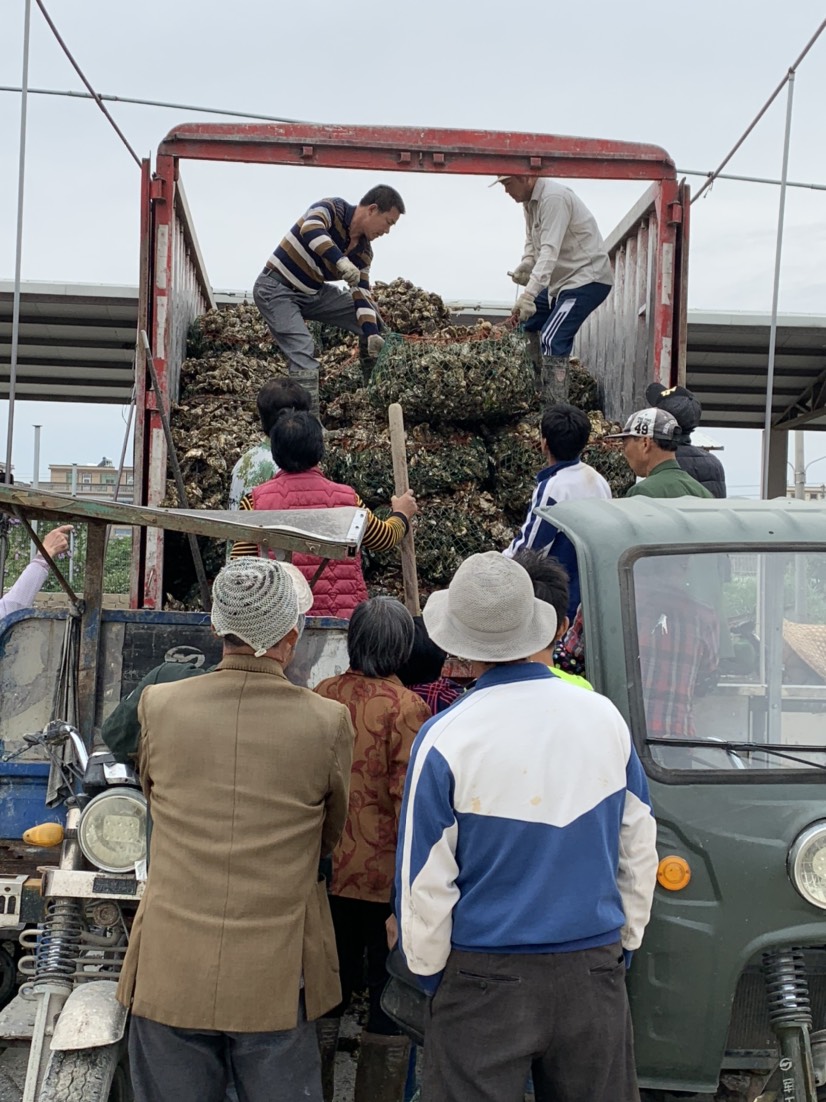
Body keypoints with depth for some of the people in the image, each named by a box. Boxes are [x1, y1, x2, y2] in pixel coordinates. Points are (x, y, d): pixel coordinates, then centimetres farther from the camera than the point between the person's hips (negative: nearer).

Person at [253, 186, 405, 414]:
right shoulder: (331, 208, -19)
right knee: (303, 351, -25)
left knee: (374, 323, 6)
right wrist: (341, 261, -54)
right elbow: (311, 230, -41)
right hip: (276, 288, -8)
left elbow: (362, 295, -3)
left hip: (313, 293, 8)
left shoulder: (363, 252, 1)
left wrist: (372, 334, -19)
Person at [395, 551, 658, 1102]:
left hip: (487, 979, -3)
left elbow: (425, 880, -7)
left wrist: (427, 969, 8)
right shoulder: (606, 717, -1)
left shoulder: (445, 739, -13)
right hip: (595, 973, 4)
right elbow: (639, 848, 9)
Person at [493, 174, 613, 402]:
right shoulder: (529, 201, 7)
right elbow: (532, 244, 11)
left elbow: (550, 251, -33)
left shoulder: (553, 198, -23)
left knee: (552, 339, -22)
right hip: (562, 278, 11)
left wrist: (529, 293, -42)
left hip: (588, 278, -11)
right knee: (529, 324, 20)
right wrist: (524, 267, -12)